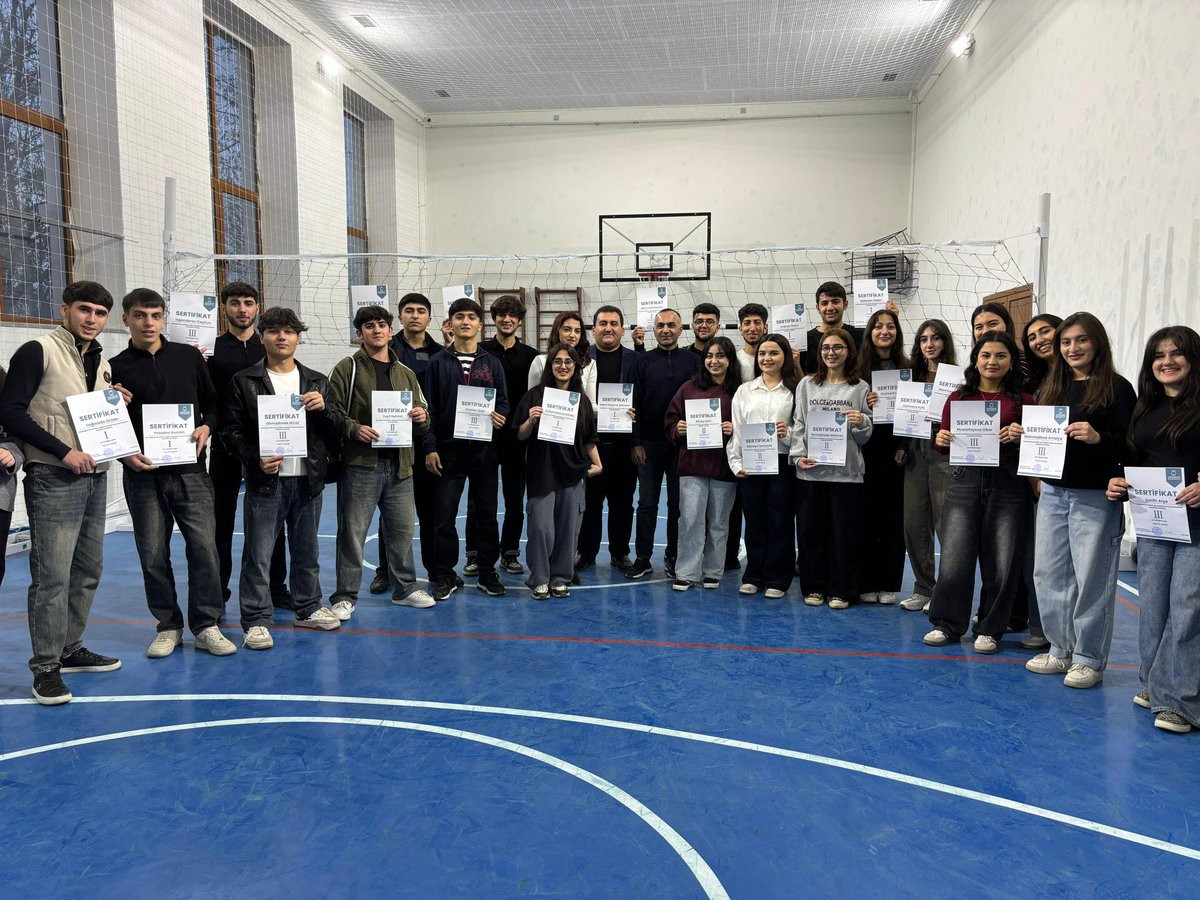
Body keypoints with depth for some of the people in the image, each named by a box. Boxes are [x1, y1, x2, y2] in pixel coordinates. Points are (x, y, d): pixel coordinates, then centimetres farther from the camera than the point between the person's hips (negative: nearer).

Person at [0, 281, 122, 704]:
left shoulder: (102, 364, 16)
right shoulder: (38, 352, -6)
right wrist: (63, 452, -18)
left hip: (95, 478, 7)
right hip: (53, 479, -7)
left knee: (88, 571, 12)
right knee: (52, 575, -7)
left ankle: (70, 649, 25)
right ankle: (46, 667, 3)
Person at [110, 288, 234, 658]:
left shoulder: (188, 356, 8)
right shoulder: (116, 368, 5)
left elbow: (212, 402, 14)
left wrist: (206, 427, -6)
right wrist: (126, 455, -10)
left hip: (190, 471, 0)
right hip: (143, 475, 0)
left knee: (204, 547, -4)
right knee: (153, 554, 5)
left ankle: (206, 626, 8)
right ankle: (168, 626, 20)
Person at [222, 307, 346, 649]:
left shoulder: (317, 382, 11)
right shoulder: (245, 381, 2)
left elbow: (338, 430, 10)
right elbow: (231, 430, -1)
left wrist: (324, 408, -10)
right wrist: (255, 458, -15)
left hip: (308, 479, 3)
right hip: (265, 480, -3)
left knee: (307, 550, 14)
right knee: (258, 554, -1)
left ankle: (308, 608, 28)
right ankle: (256, 620, 8)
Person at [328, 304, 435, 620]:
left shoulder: (406, 373, 15)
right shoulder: (347, 368, 0)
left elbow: (422, 423, 18)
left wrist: (422, 417, -4)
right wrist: (354, 429, -21)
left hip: (399, 463, 5)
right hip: (360, 463, -4)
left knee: (403, 529, 13)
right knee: (353, 532, 1)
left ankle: (405, 588, 28)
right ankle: (345, 596, 12)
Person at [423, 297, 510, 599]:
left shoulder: (492, 363, 9)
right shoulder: (438, 362, 4)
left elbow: (503, 402, 11)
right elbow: (429, 407, 2)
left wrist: (499, 416, -13)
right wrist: (430, 447, -5)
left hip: (483, 448, 2)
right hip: (448, 449, -1)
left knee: (487, 514, 7)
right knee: (444, 515, 0)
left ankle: (487, 574, 19)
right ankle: (444, 576, 11)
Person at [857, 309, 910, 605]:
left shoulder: (906, 368, 6)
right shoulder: (860, 368, 2)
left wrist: (904, 445, -5)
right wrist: (863, 405, -17)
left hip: (896, 450, 1)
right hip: (867, 450, -1)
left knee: (893, 515, 5)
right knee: (866, 514, 1)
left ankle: (888, 584, 14)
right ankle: (866, 583, 10)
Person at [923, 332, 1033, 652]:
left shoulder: (1023, 401, 6)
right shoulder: (958, 398, 11)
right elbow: (945, 441, 16)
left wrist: (1021, 437, -16)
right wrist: (942, 440, -6)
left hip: (1008, 484, -1)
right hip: (965, 481, 1)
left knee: (1001, 562, 2)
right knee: (954, 558, -1)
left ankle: (990, 629, 19)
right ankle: (947, 623, 16)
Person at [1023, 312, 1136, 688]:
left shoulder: (1117, 388, -4)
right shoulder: (1051, 387, 13)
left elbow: (1130, 445, -9)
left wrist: (1098, 438, -26)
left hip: (1095, 498, -6)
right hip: (1053, 493, 6)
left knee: (1091, 579, 1)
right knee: (1048, 573, 9)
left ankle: (1089, 659, 13)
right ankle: (1060, 650, 22)